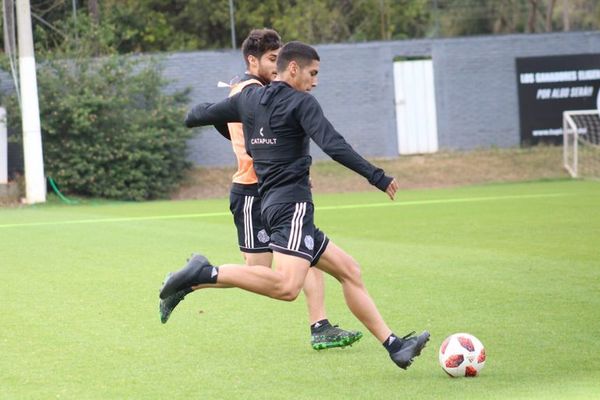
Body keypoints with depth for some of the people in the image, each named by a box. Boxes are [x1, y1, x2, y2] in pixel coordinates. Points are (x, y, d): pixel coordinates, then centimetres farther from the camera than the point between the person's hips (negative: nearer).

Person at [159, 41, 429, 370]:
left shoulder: (247, 99, 15)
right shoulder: (301, 102, -5)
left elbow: (195, 116, 20)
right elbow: (333, 146, -17)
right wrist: (376, 177, -13)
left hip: (271, 204, 10)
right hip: (292, 204, -10)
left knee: (349, 271, 11)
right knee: (287, 287, -29)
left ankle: (394, 345, 7)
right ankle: (206, 275, -27)